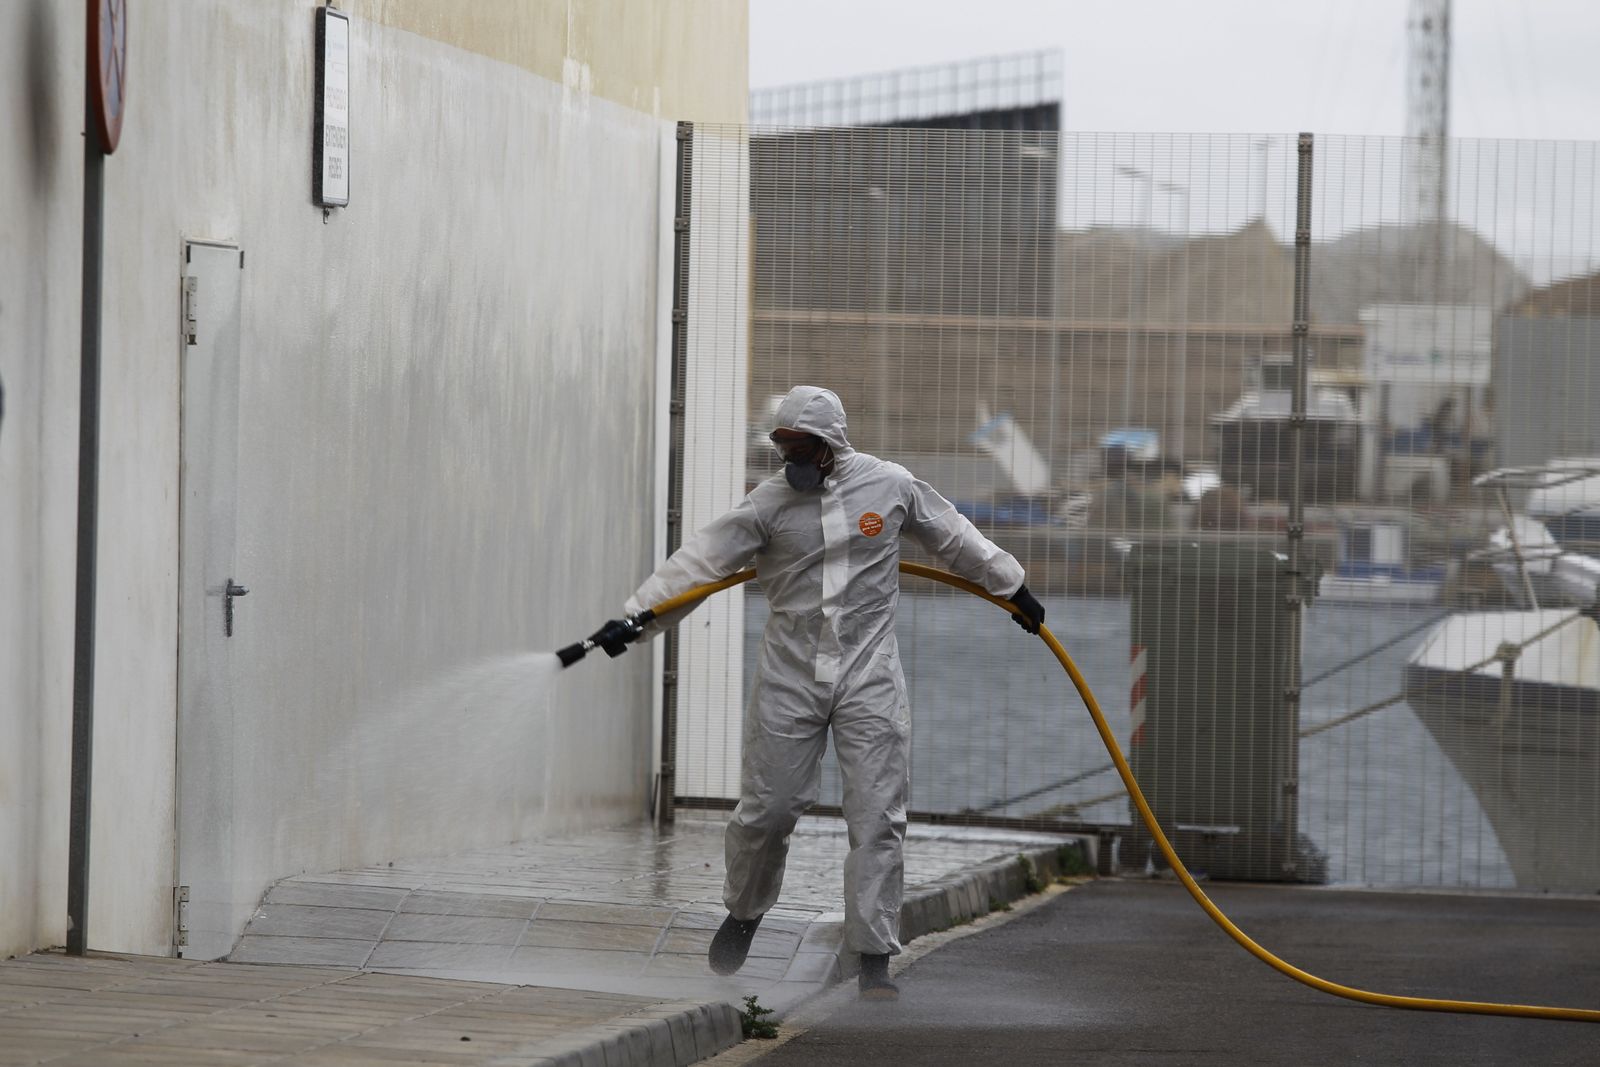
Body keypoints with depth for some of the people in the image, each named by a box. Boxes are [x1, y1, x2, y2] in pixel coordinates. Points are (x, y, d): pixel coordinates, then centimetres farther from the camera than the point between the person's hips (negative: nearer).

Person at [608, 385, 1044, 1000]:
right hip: (789, 678, 0)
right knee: (766, 810, 2)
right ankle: (744, 914, 30)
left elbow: (954, 539, 16)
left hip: (869, 677, 0)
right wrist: (637, 616, -15)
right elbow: (701, 561, -6)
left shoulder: (890, 486, 0)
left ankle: (874, 959, -2)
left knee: (877, 820, -5)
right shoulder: (770, 502, -2)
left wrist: (1012, 587, 25)